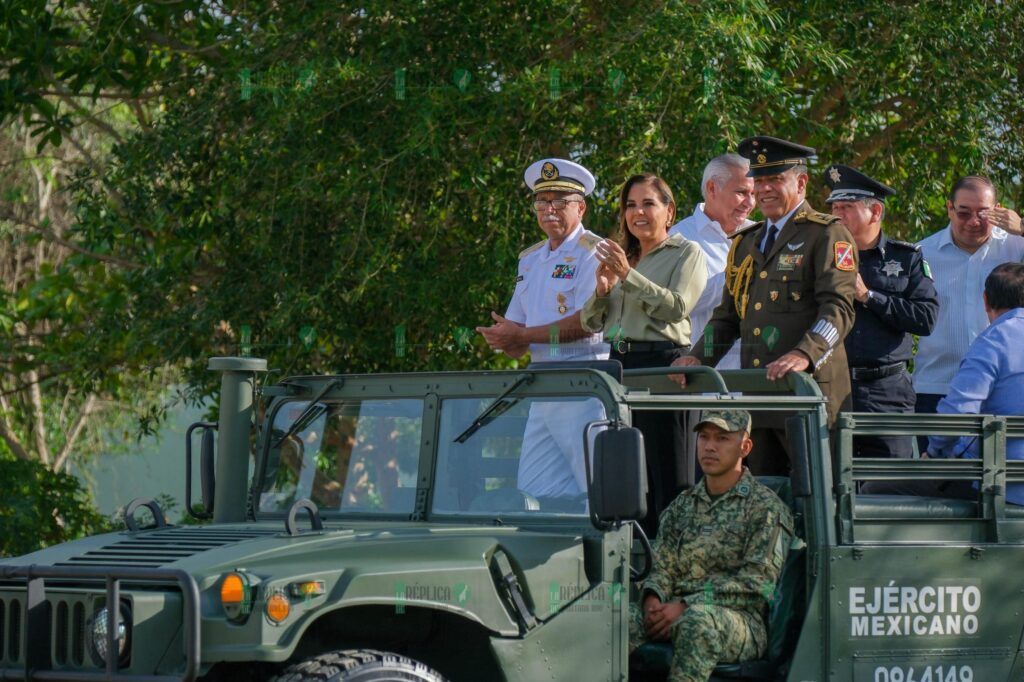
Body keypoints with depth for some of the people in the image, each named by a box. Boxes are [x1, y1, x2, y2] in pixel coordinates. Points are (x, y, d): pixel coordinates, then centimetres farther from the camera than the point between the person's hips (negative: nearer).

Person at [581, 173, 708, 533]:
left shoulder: (687, 254, 3)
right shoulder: (620, 256, 21)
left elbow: (677, 307, -14)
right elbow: (591, 322, 17)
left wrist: (628, 276, -19)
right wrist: (602, 290, -3)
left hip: (665, 362, -6)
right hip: (620, 363, 6)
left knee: (666, 476, -8)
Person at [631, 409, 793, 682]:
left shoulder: (766, 508, 2)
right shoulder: (681, 507, 22)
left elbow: (759, 583, -8)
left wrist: (686, 606, -15)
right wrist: (652, 598, -7)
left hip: (744, 621, -5)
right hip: (674, 615, 5)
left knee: (698, 621, -41)